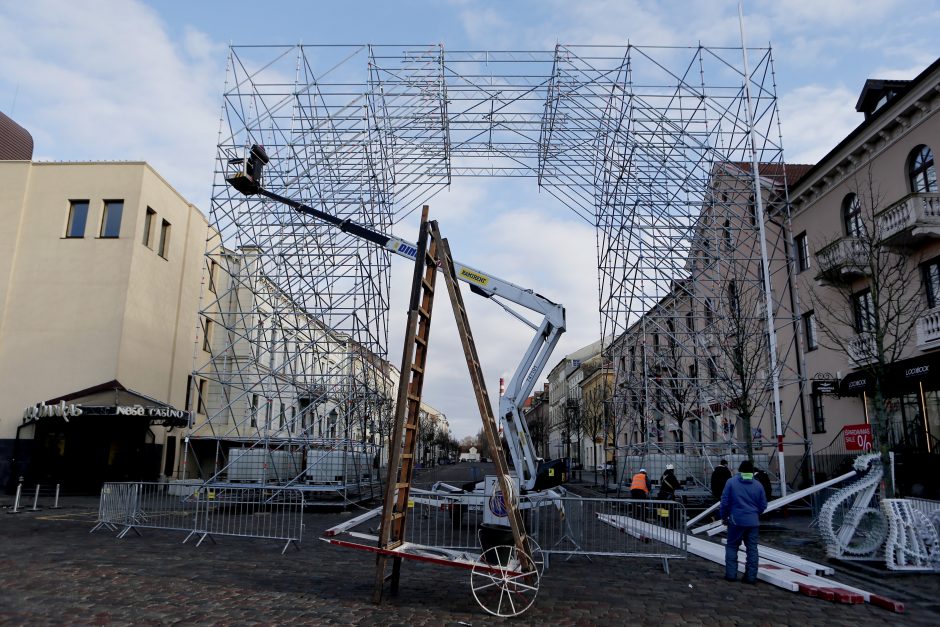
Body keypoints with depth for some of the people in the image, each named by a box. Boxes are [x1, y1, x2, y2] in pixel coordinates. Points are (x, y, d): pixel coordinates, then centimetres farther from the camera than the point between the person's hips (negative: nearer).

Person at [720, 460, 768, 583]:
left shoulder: (731, 482, -5)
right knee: (752, 549, 9)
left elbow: (725, 502, -5)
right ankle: (751, 576, 10)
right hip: (753, 522, 2)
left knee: (732, 547, 8)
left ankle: (731, 574, 6)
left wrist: (724, 516, 9)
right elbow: (763, 505, 8)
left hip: (736, 520, -2)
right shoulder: (758, 485, 3)